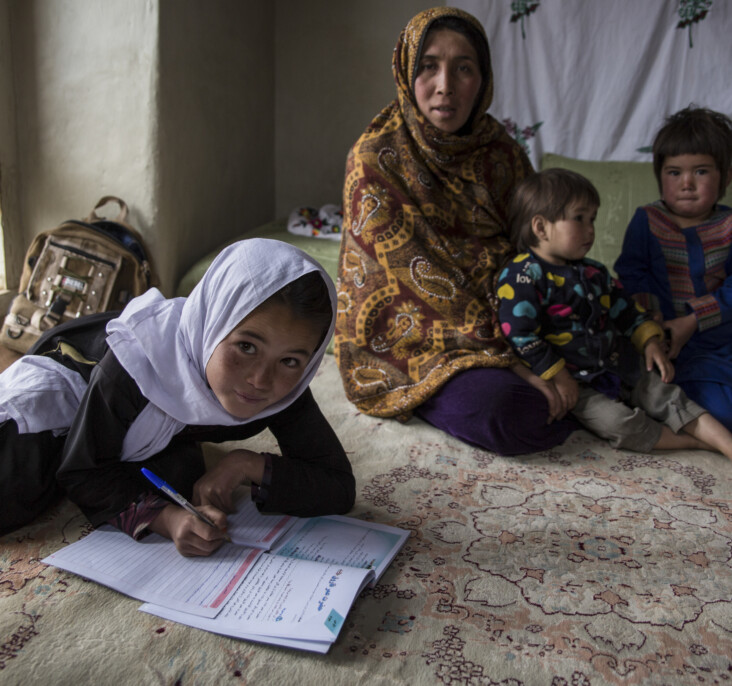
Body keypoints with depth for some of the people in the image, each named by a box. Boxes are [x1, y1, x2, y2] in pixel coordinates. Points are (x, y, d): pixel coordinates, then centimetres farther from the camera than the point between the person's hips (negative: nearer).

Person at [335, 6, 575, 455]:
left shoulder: (503, 153, 3)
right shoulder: (375, 159, -12)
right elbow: (418, 275, -19)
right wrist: (513, 359, -23)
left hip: (500, 322, 5)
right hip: (408, 334, -5)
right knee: (500, 409, -29)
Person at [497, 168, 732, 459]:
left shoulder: (593, 273, 11)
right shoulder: (521, 277, -16)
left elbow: (626, 309, 21)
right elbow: (521, 336, -22)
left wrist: (650, 342, 7)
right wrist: (557, 377, -21)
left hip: (619, 367, 8)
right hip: (576, 383, -8)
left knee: (671, 398, -1)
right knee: (621, 424, -21)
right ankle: (697, 442, -9)